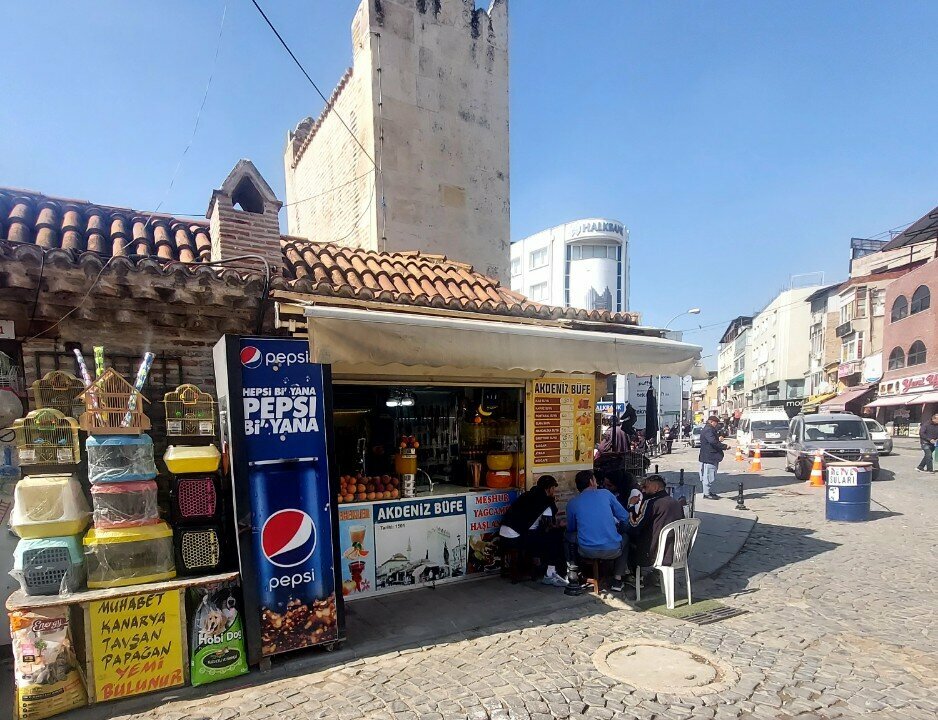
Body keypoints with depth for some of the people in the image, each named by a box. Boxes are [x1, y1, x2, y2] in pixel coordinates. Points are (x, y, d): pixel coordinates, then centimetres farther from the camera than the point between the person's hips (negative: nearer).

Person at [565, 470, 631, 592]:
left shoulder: (572, 503, 4)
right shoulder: (606, 494, 3)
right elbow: (625, 518, 7)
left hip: (586, 552, 0)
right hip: (612, 550, 0)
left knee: (569, 536, 28)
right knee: (625, 538, 32)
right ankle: (617, 580, 27)